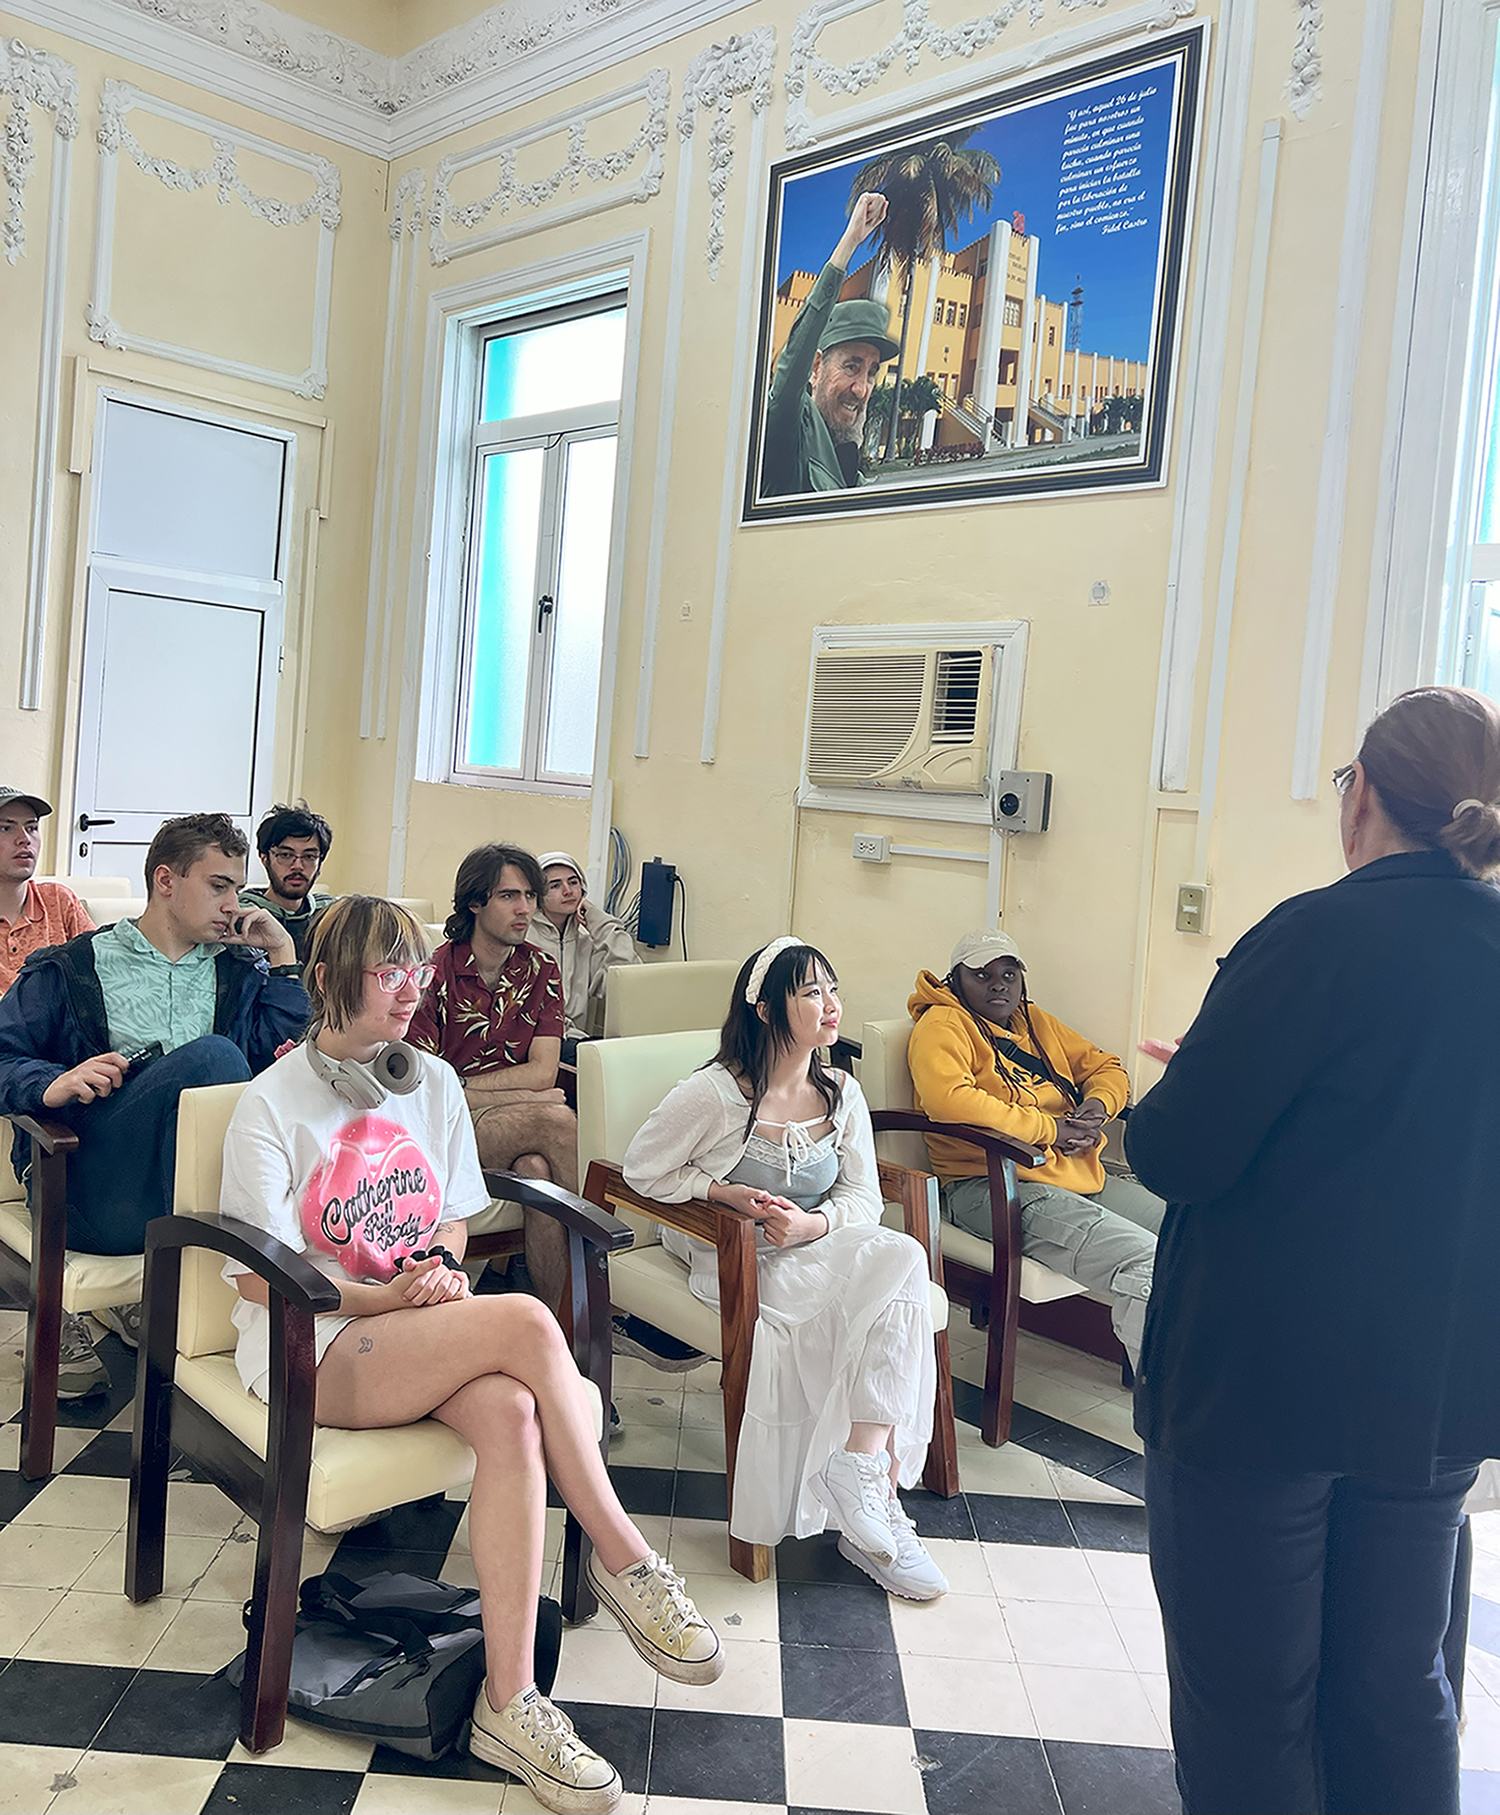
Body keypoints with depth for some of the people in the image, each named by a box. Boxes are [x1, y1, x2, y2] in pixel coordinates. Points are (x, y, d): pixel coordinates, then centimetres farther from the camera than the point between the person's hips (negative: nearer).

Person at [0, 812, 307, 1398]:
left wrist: (281, 954, 10)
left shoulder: (240, 973, 24)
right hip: (84, 1196, -3)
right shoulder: (68, 970, 17)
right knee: (210, 1055, -25)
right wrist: (52, 1084, -14)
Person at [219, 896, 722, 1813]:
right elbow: (260, 1278, -7)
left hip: (422, 1333, 5)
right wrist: (392, 1297, -18)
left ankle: (509, 1701, -25)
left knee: (511, 1412, -32)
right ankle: (625, 1559, -16)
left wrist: (442, 1273, -7)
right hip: (311, 1350, -5)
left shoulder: (434, 1083, 10)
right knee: (527, 1322, -30)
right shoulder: (271, 1104, -6)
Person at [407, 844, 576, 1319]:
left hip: (516, 1130, 3)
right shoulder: (436, 972, -7)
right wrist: (521, 1097, -11)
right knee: (557, 1120, -29)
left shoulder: (542, 972, 7)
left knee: (536, 1168, -32)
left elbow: (542, 1073, -2)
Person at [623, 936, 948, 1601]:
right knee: (898, 1278, -27)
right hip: (727, 1260, -5)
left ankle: (858, 1465, -25)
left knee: (900, 1258, -28)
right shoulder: (714, 1093, -11)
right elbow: (643, 1170, -4)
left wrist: (813, 1223, -17)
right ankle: (864, 1471, -17)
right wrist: (732, 1194, -15)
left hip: (813, 1249, 6)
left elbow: (864, 1198, 5)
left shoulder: (841, 1093, 4)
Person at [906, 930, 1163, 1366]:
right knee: (1144, 1262, -29)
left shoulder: (1034, 1020, 24)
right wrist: (1050, 1129, -14)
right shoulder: (942, 1027, -1)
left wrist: (1098, 1102, 5)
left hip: (1082, 1177, 9)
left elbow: (1105, 1066, 32)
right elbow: (948, 1099, -21)